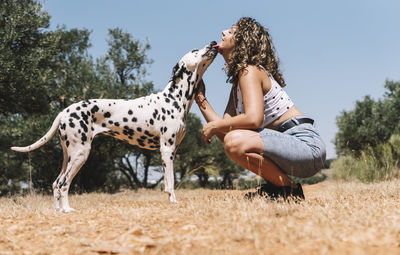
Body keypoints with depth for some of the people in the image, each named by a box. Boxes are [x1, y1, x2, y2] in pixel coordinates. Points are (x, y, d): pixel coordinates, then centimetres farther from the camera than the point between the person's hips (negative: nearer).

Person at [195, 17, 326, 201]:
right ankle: (274, 186, 17)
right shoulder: (237, 83, 17)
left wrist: (214, 126, -13)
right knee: (230, 137, 23)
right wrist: (200, 98, 16)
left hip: (307, 144, -10)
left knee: (236, 141, -30)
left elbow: (253, 119, -26)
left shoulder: (250, 71, -10)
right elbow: (224, 134, 9)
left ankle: (290, 190, -11)